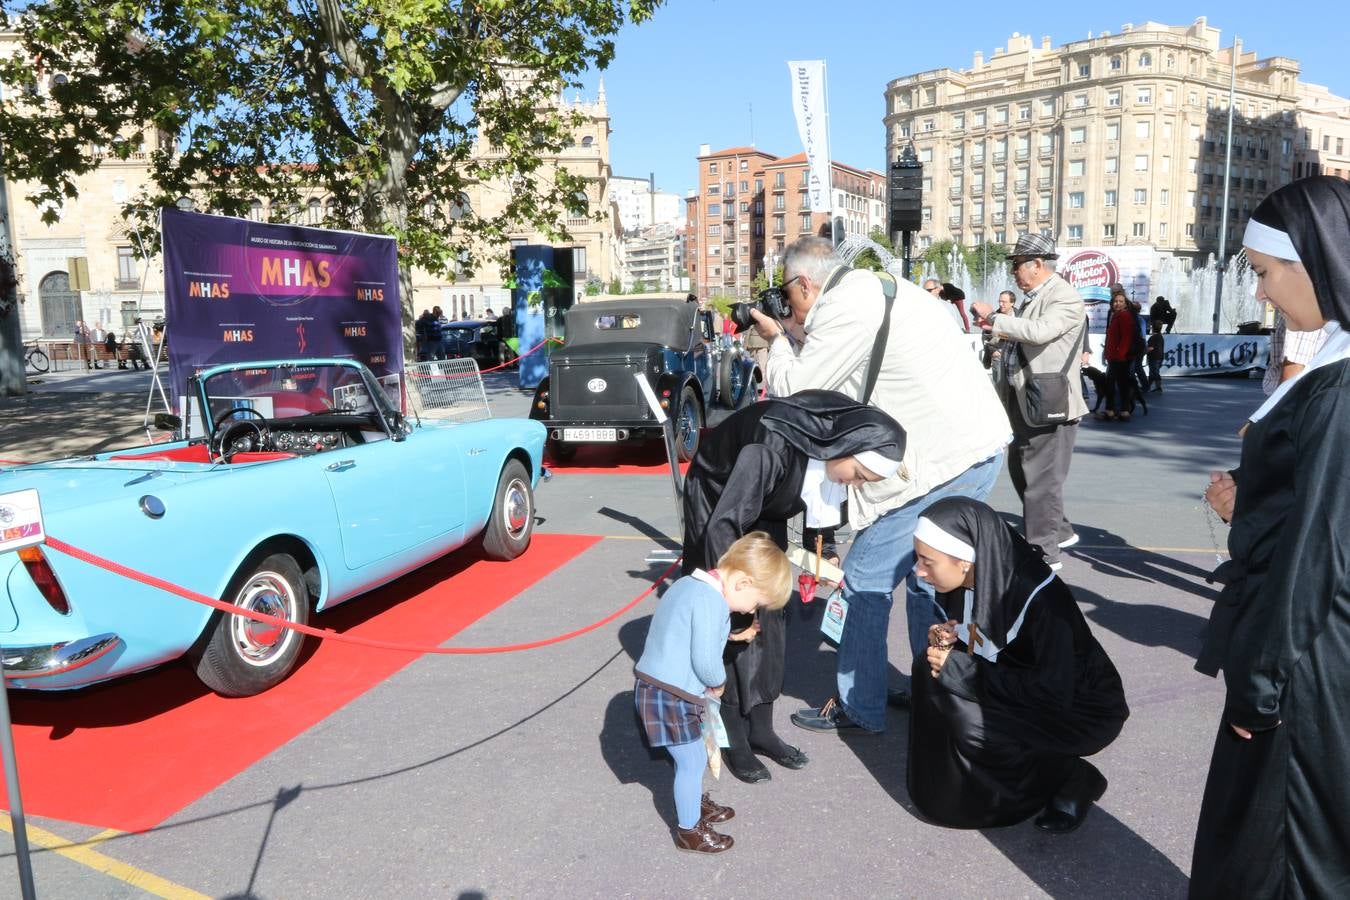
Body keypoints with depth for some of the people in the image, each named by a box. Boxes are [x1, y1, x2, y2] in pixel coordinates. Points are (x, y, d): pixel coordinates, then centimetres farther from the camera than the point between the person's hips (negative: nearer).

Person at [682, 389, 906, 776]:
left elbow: (823, 503, 1)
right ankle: (733, 737, 4)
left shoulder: (834, 446, -20)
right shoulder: (774, 445, -40)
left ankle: (760, 728, 14)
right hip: (716, 498, -6)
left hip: (765, 506, 6)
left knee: (770, 614, 4)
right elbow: (723, 525, -36)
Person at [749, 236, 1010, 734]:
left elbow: (795, 390, -9)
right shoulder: (876, 289, 17)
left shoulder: (845, 309, -14)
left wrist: (776, 339, 7)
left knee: (866, 580, 0)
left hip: (943, 462, -10)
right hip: (981, 447, 10)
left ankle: (856, 708, 12)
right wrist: (795, 336, 16)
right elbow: (831, 380, 21)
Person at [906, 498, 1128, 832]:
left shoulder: (1041, 598, -31)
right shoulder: (969, 582, -11)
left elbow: (1053, 695, -31)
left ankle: (1072, 779, -3)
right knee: (931, 671, -12)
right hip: (1025, 688, 7)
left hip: (1083, 709, -7)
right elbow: (980, 648, 7)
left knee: (971, 727, -28)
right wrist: (952, 641, -16)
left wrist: (962, 670, -26)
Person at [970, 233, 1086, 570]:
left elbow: (1039, 331, -29)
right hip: (1025, 402, 10)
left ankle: (1045, 553, 9)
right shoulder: (1033, 297, 12)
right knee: (1021, 470, 19)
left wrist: (994, 318, -22)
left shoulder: (1066, 297, -13)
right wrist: (1003, 333, 8)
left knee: (1041, 479, -3)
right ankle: (1059, 532, 36)